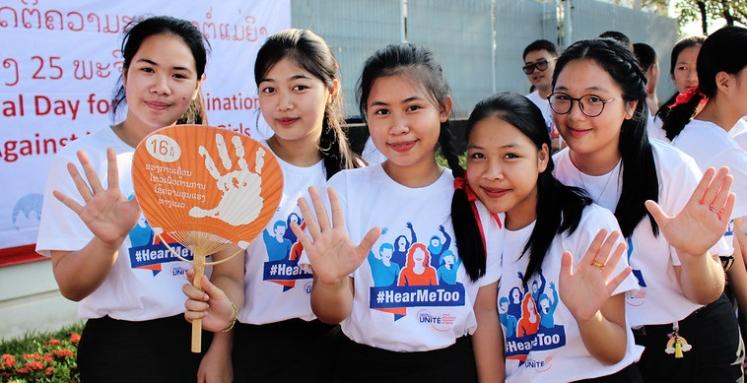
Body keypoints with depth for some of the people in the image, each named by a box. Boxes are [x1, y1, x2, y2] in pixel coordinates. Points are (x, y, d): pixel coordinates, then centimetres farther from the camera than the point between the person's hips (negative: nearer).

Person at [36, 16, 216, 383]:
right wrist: (108, 241, -29)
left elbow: (228, 266, 2)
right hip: (120, 348, -2)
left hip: (205, 340, 3)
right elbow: (71, 287, -11)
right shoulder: (80, 160, -10)